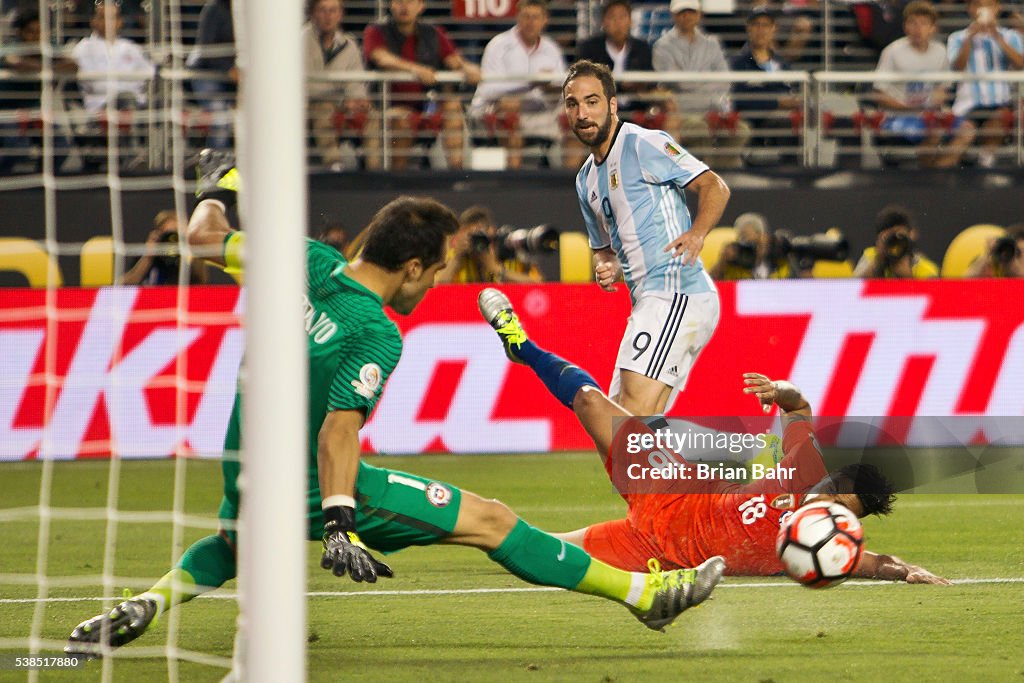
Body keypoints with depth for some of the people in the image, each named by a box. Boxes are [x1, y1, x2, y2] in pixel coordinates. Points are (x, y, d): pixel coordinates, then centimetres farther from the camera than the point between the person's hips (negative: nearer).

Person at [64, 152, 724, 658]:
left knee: (233, 543, 41)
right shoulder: (377, 335, -21)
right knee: (487, 518, -4)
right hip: (311, 488, -7)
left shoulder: (311, 262, -2)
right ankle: (646, 594, -2)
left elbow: (206, 238, 9)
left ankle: (144, 605, 13)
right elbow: (339, 428, -30)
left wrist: (216, 192, 29)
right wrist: (339, 521, -35)